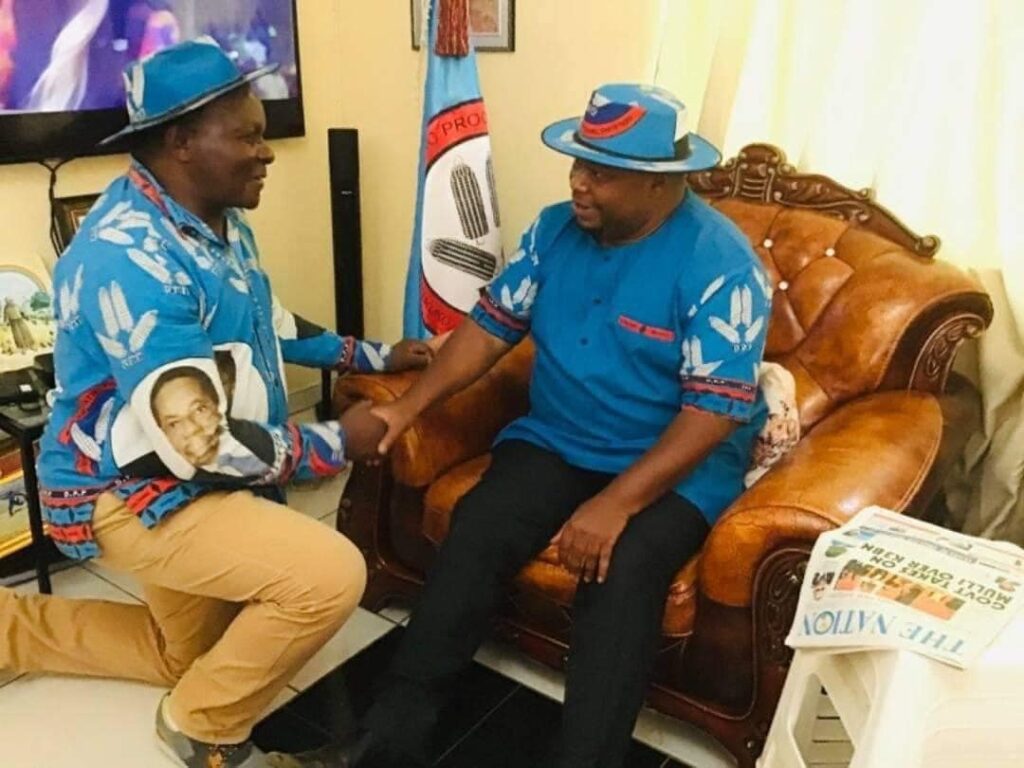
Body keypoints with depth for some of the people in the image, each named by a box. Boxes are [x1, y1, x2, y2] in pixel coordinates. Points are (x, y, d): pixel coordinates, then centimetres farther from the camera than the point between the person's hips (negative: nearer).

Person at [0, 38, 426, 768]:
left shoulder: (222, 224, 1)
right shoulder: (130, 260, -30)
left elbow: (270, 325, 18)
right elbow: (196, 441, -31)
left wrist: (374, 356, 16)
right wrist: (334, 443, -20)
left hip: (195, 485, 9)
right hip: (132, 493, -9)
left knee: (183, 656, 24)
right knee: (331, 575, -26)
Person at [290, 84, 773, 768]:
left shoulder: (719, 263, -17)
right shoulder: (556, 229, 1)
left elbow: (715, 410, -20)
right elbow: (492, 324, 5)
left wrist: (616, 503, -28)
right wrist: (409, 407, -7)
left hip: (677, 464, -4)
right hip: (557, 440, 4)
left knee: (621, 572, -31)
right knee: (474, 535, -18)